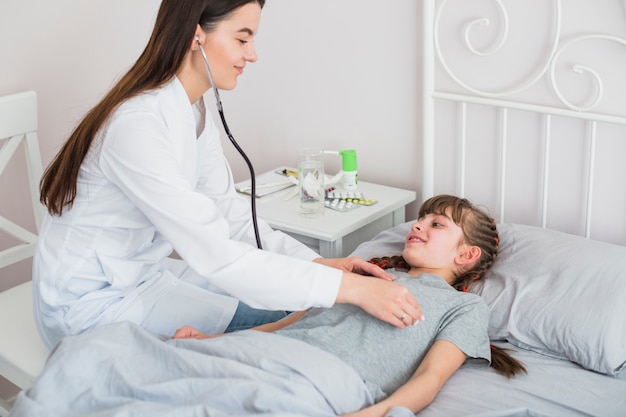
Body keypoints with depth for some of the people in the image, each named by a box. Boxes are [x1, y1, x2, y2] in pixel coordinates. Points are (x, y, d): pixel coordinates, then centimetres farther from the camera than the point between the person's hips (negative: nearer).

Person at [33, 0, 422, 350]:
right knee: (269, 321, -12)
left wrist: (318, 262, -11)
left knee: (283, 303, 2)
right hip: (89, 304, -8)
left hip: (140, 275, 8)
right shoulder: (139, 124, -30)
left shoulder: (196, 114, 1)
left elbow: (231, 216, 2)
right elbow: (216, 254, -34)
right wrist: (349, 286, -34)